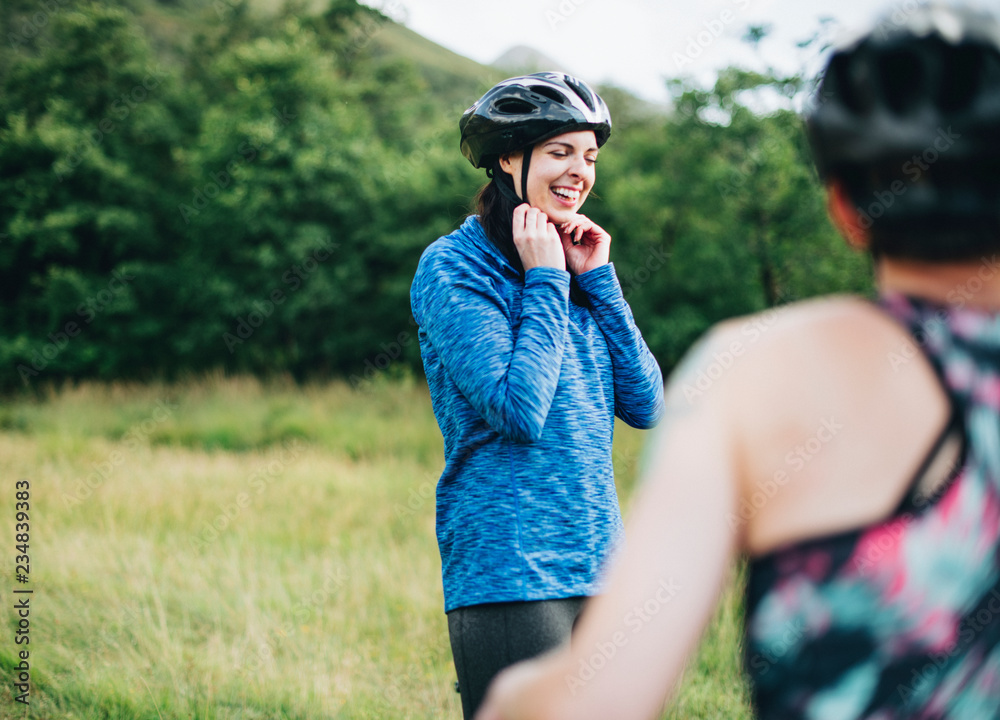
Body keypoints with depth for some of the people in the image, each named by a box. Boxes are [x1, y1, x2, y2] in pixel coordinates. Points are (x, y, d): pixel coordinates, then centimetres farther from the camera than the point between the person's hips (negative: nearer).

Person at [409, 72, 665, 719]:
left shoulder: (575, 262, 14)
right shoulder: (453, 267, -6)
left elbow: (646, 407, 6)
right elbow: (518, 407, -18)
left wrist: (599, 279, 2)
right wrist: (545, 282, -9)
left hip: (597, 568, 7)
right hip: (507, 574, -7)